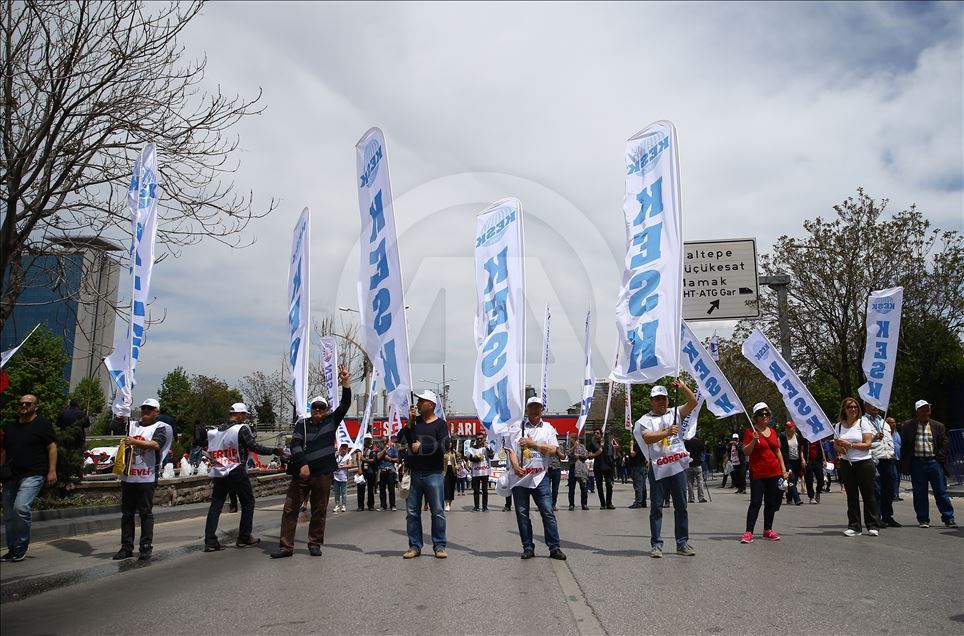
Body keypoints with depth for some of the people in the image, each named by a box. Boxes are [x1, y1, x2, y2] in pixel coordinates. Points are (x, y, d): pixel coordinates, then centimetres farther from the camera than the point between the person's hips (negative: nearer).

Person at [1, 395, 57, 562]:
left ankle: (20, 548, -11)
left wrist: (52, 471, -12)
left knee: (21, 508, -23)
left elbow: (52, 447, -5)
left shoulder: (42, 425, 0)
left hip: (33, 475, -7)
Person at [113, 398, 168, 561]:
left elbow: (156, 444, -18)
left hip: (146, 479, -5)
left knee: (146, 513, 0)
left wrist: (134, 442, -28)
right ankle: (126, 547, 17)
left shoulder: (160, 428, 0)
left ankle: (146, 547, 5)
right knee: (126, 513, 9)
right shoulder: (132, 425, 17)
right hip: (127, 477, 5)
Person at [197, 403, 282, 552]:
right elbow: (255, 447, -11)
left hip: (218, 473, 6)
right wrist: (274, 451, -4)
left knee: (216, 505, 8)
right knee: (248, 502, 8)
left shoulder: (215, 431, 11)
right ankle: (244, 538, 9)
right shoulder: (242, 429, -8)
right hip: (236, 472, -6)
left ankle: (210, 541, 4)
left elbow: (209, 449, 6)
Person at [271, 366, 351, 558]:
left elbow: (345, 404, -1)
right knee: (290, 509, 0)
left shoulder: (331, 421, 7)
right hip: (301, 473, 0)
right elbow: (294, 445, -5)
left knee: (319, 511, 6)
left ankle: (315, 544, 18)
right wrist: (303, 464, -18)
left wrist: (345, 382, -11)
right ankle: (286, 546, 6)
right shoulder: (302, 423, 4)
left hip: (323, 474, 0)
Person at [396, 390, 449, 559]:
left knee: (437, 512, -1)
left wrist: (421, 447, -9)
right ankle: (414, 546, 14)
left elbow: (443, 447, -14)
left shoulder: (440, 424, -1)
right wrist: (410, 422, -6)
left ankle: (439, 546, 7)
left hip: (433, 475, -4)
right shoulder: (414, 421, 12)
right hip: (414, 474, 4)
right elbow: (400, 439, 2)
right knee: (412, 512, 6)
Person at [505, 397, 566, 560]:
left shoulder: (548, 428, 10)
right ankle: (528, 547, 14)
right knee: (522, 513, 4)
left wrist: (532, 444, -8)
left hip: (540, 477, 0)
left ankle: (554, 547, 3)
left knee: (548, 512, -3)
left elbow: (553, 450, -2)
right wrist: (515, 466, -16)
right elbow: (511, 450, 0)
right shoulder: (517, 427, 8)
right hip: (520, 476, 0)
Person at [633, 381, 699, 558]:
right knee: (656, 507, 1)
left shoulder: (675, 413, 11)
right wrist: (667, 432, -26)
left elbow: (693, 403, -1)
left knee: (681, 506, 7)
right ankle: (656, 544, 7)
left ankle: (682, 543, 15)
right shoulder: (645, 420, 3)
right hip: (657, 467, -2)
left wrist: (683, 387, -14)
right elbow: (648, 438, -14)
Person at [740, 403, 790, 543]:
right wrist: (754, 440, -23)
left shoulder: (773, 432, 13)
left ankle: (768, 530, 20)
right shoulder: (750, 432, -4)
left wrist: (784, 470, 12)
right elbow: (746, 452, -8)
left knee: (771, 503, 9)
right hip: (758, 473, -5)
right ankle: (748, 532, -7)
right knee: (755, 502, -8)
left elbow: (778, 451, 18)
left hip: (774, 472, 6)